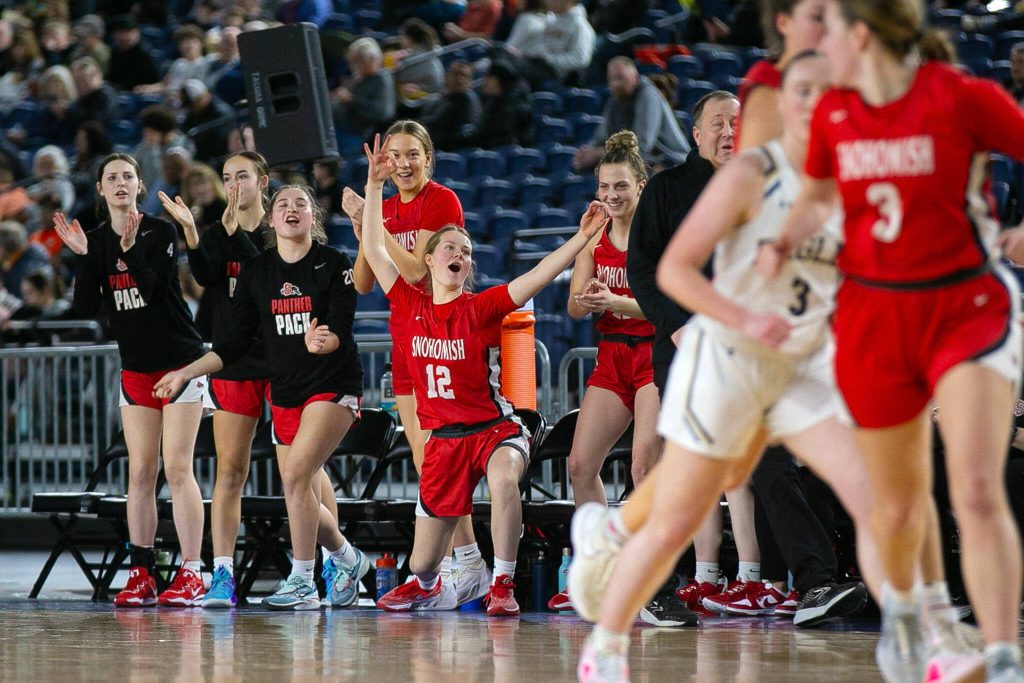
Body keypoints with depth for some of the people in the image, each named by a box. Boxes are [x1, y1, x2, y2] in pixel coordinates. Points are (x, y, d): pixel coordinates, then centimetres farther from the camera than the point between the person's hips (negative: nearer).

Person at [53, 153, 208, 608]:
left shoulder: (160, 233, -9)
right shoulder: (96, 240, 4)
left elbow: (156, 290, -21)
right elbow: (85, 309, -3)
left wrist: (131, 249, -30)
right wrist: (82, 257, -13)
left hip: (179, 363, -5)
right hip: (135, 369, 5)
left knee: (177, 469, -10)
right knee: (140, 473, 2)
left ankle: (191, 575, -9)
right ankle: (141, 576, 3)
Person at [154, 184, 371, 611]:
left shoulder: (333, 264, -7)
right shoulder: (255, 271, 5)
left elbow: (341, 329, -15)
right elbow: (237, 343, 8)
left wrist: (324, 341, -37)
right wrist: (186, 373, 3)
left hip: (332, 384, -5)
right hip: (284, 391, 5)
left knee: (295, 473, -21)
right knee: (303, 500, 4)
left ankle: (301, 583, -13)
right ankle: (347, 560, 31)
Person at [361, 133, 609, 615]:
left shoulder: (481, 308, -5)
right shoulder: (411, 306, 2)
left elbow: (539, 276, -14)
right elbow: (374, 250, 4)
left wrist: (582, 237, -24)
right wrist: (374, 185, 0)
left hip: (494, 428, -3)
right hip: (443, 439, 3)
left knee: (503, 478, -40)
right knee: (422, 566, 7)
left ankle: (503, 585, -29)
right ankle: (428, 589, 43)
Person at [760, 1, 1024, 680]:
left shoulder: (960, 97, -12)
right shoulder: (833, 114, 3)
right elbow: (818, 192, 21)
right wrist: (782, 244, 3)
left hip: (966, 308, -4)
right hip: (873, 314, 4)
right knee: (899, 500, 13)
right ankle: (901, 604, 44)